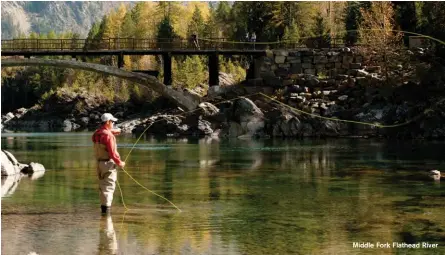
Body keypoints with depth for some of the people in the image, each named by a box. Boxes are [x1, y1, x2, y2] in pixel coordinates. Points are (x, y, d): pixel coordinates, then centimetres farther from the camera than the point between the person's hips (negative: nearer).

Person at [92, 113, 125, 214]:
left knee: (102, 186, 16)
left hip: (99, 163, 8)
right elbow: (112, 152, -20)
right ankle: (106, 207, -9)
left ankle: (103, 206, 22)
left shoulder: (96, 133, 7)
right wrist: (119, 162, -9)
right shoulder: (108, 135, -18)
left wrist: (113, 131, 30)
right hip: (108, 162, -8)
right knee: (109, 186, -5)